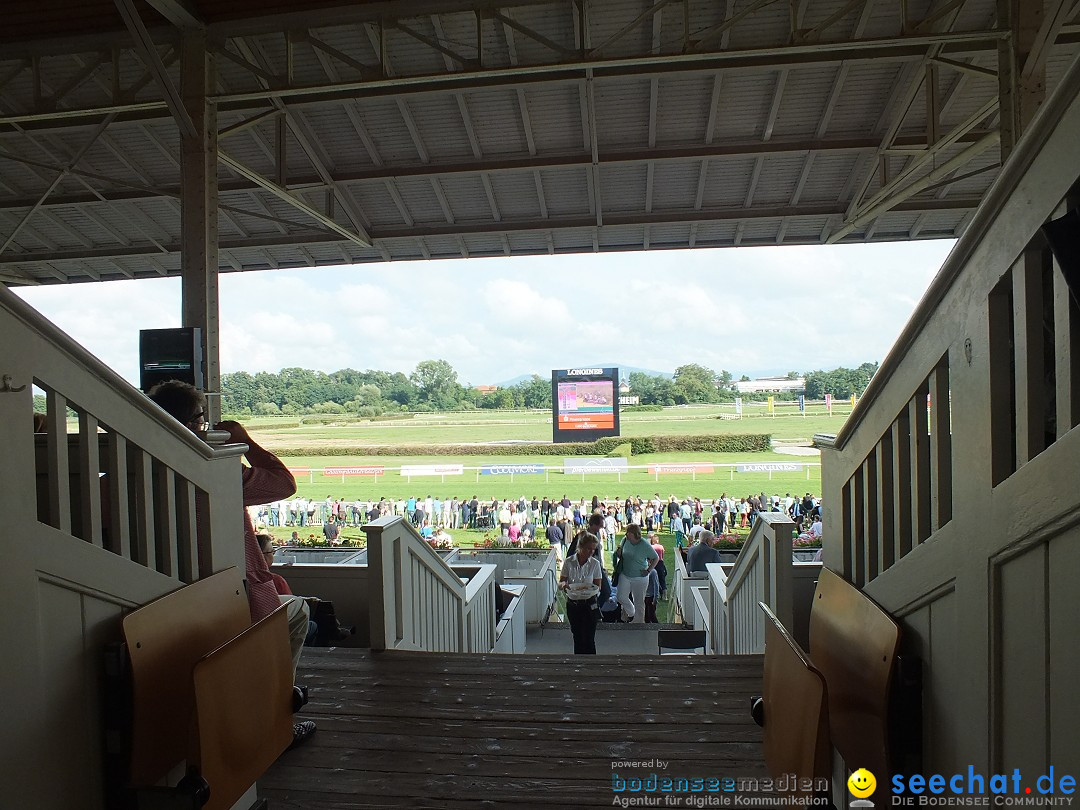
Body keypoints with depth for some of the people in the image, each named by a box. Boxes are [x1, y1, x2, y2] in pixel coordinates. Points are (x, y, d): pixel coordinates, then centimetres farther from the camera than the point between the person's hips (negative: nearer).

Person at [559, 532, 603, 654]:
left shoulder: (595, 563, -7)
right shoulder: (569, 562, -6)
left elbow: (598, 586, -5)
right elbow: (560, 584, -4)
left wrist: (589, 589, -26)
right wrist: (563, 585, -28)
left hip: (589, 605, -2)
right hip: (572, 604, 2)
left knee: (588, 639, -2)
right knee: (577, 637, 16)